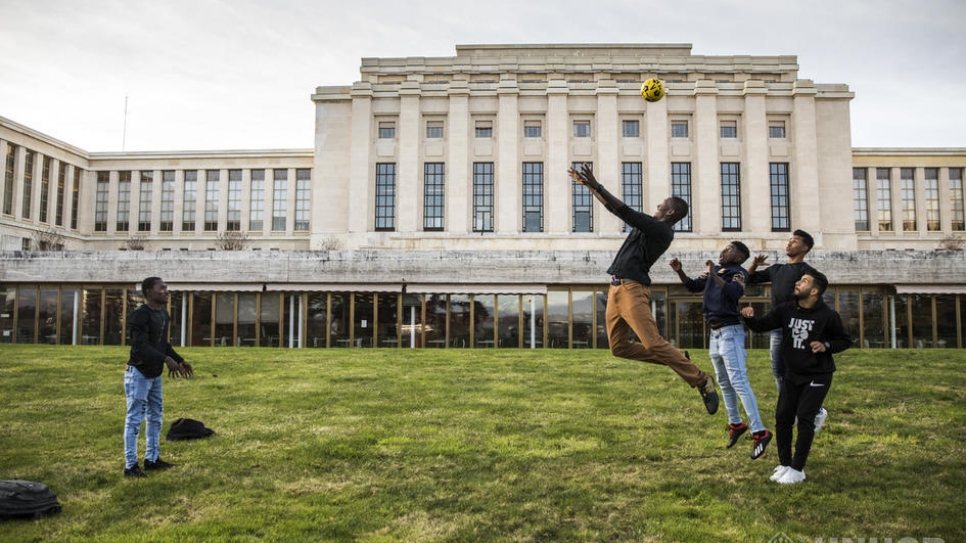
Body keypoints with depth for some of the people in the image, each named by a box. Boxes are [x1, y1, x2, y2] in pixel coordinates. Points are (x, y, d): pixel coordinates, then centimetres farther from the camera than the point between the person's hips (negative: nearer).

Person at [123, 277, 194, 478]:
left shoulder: (163, 314, 10)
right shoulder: (140, 315, -18)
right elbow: (141, 347, -26)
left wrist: (180, 360, 11)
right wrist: (166, 360, -34)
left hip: (155, 374, 9)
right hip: (139, 373, -9)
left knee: (155, 416, 15)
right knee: (134, 418, -2)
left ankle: (152, 459, 27)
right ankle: (130, 465, 6)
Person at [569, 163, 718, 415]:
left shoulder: (661, 230, -8)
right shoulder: (649, 224, 19)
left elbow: (625, 212, -17)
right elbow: (614, 207, 24)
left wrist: (597, 186, -17)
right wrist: (588, 185, 22)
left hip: (632, 290, -9)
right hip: (616, 289, 9)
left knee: (653, 343, -16)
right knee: (619, 347, 6)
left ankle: (702, 381, -2)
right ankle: (678, 358, 16)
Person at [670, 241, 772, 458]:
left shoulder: (738, 272, -8)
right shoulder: (715, 270, 13)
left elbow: (735, 292, -27)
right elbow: (694, 286, 15)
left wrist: (714, 276, -35)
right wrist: (680, 271, -1)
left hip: (730, 331, -8)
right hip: (715, 332, 8)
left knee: (738, 381, -16)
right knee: (724, 382, 16)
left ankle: (759, 432, -16)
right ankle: (736, 424, 30)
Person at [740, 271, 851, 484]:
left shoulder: (828, 315, -13)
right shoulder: (785, 310, -3)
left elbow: (845, 340, 0)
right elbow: (761, 326, -1)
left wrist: (826, 346, -19)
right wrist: (749, 318, -22)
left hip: (818, 376, -4)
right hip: (792, 374, 4)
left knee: (805, 417, -12)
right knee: (782, 417, 3)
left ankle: (797, 469, 0)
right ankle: (784, 464, 18)